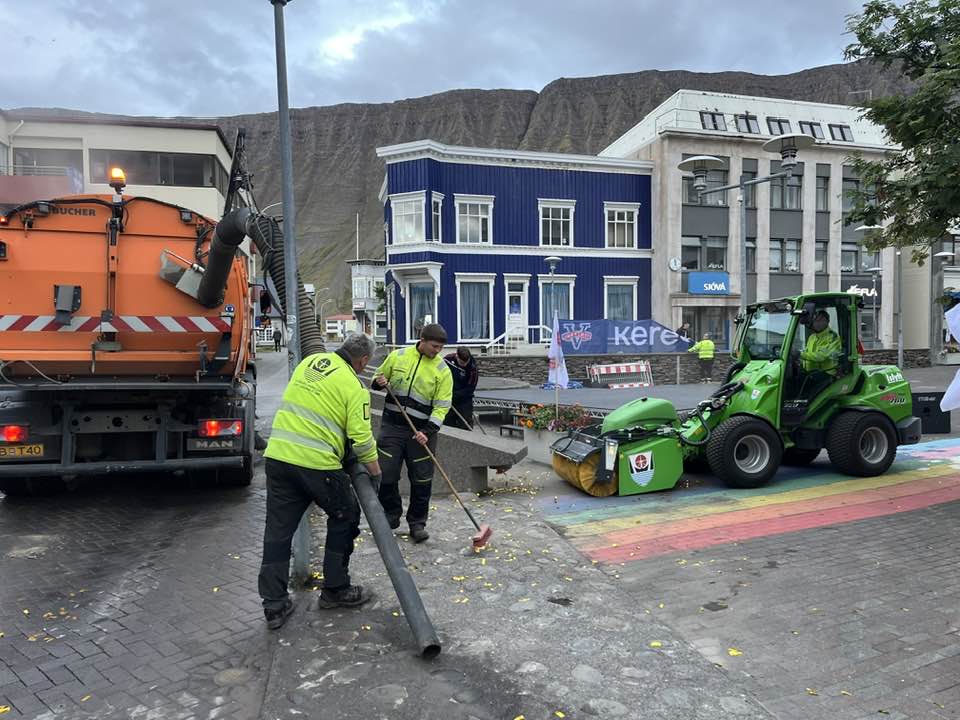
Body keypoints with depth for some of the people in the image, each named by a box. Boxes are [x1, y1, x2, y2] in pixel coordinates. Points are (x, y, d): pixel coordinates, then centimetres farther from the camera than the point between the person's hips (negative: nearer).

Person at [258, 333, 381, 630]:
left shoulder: (311, 361, 13)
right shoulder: (354, 387, -5)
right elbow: (362, 440, -8)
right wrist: (375, 472, 7)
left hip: (277, 456, 6)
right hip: (318, 464, -6)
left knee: (278, 530, 13)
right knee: (345, 517, 17)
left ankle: (274, 606, 19)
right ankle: (335, 590, 26)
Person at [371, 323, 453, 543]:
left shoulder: (442, 370, -5)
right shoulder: (398, 356, 1)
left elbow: (442, 406, -8)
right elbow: (379, 378, 15)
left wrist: (428, 432, -20)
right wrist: (379, 382, -9)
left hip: (421, 431, -1)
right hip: (392, 426, 1)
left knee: (421, 481, 4)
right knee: (386, 475, 3)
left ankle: (417, 523, 22)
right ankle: (391, 516, 26)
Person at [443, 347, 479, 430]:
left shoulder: (472, 367, -20)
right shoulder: (448, 359, -11)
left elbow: (470, 389, -16)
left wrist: (453, 395, -20)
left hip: (464, 400, -3)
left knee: (466, 427, -5)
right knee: (448, 424, 11)